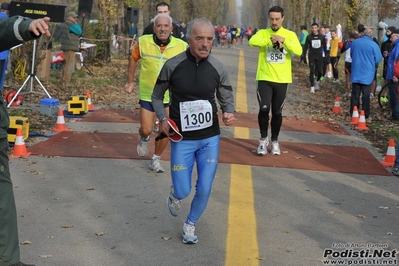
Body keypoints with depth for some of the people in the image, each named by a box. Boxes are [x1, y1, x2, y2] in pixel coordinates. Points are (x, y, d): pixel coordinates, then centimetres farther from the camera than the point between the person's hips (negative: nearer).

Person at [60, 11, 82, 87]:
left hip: (66, 47, 11)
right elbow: (79, 32, -13)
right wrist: (76, 23, -5)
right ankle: (66, 82, -10)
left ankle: (64, 81, 28)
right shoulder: (71, 24, -15)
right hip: (70, 47, -11)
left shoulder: (65, 24, 17)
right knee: (70, 64, -9)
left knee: (67, 64, 20)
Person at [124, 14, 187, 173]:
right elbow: (134, 59, 7)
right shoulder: (144, 42, -11)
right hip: (147, 94, 0)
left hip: (170, 96, 0)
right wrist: (130, 82, 11)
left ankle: (156, 160, 27)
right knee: (146, 130, 5)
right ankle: (144, 139, 43)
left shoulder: (181, 46, -14)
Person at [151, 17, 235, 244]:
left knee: (204, 189, 5)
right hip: (182, 139, -1)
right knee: (183, 191, 1)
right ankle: (175, 196, 41)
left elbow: (227, 99, 4)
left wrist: (229, 113, -19)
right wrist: (163, 118, -13)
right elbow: (157, 96, 4)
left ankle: (191, 224, 33)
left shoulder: (219, 69, -8)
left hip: (210, 138, 2)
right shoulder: (172, 65, -11)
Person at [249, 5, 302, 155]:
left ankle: (275, 141, 27)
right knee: (264, 109, -12)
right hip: (265, 78, -1)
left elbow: (298, 51, -14)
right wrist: (271, 40, -26)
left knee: (277, 112, 10)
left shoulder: (290, 35, 2)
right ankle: (263, 139, 8)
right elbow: (252, 41, -21)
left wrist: (283, 40, -24)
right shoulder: (263, 33, 1)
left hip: (281, 80, 1)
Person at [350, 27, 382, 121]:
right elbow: (378, 59, -4)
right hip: (367, 74, -3)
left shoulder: (355, 42, 0)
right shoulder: (373, 45, -11)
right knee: (366, 95, 2)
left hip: (356, 73, 3)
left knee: (355, 94, 10)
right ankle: (365, 115, 4)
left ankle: (353, 113, 14)